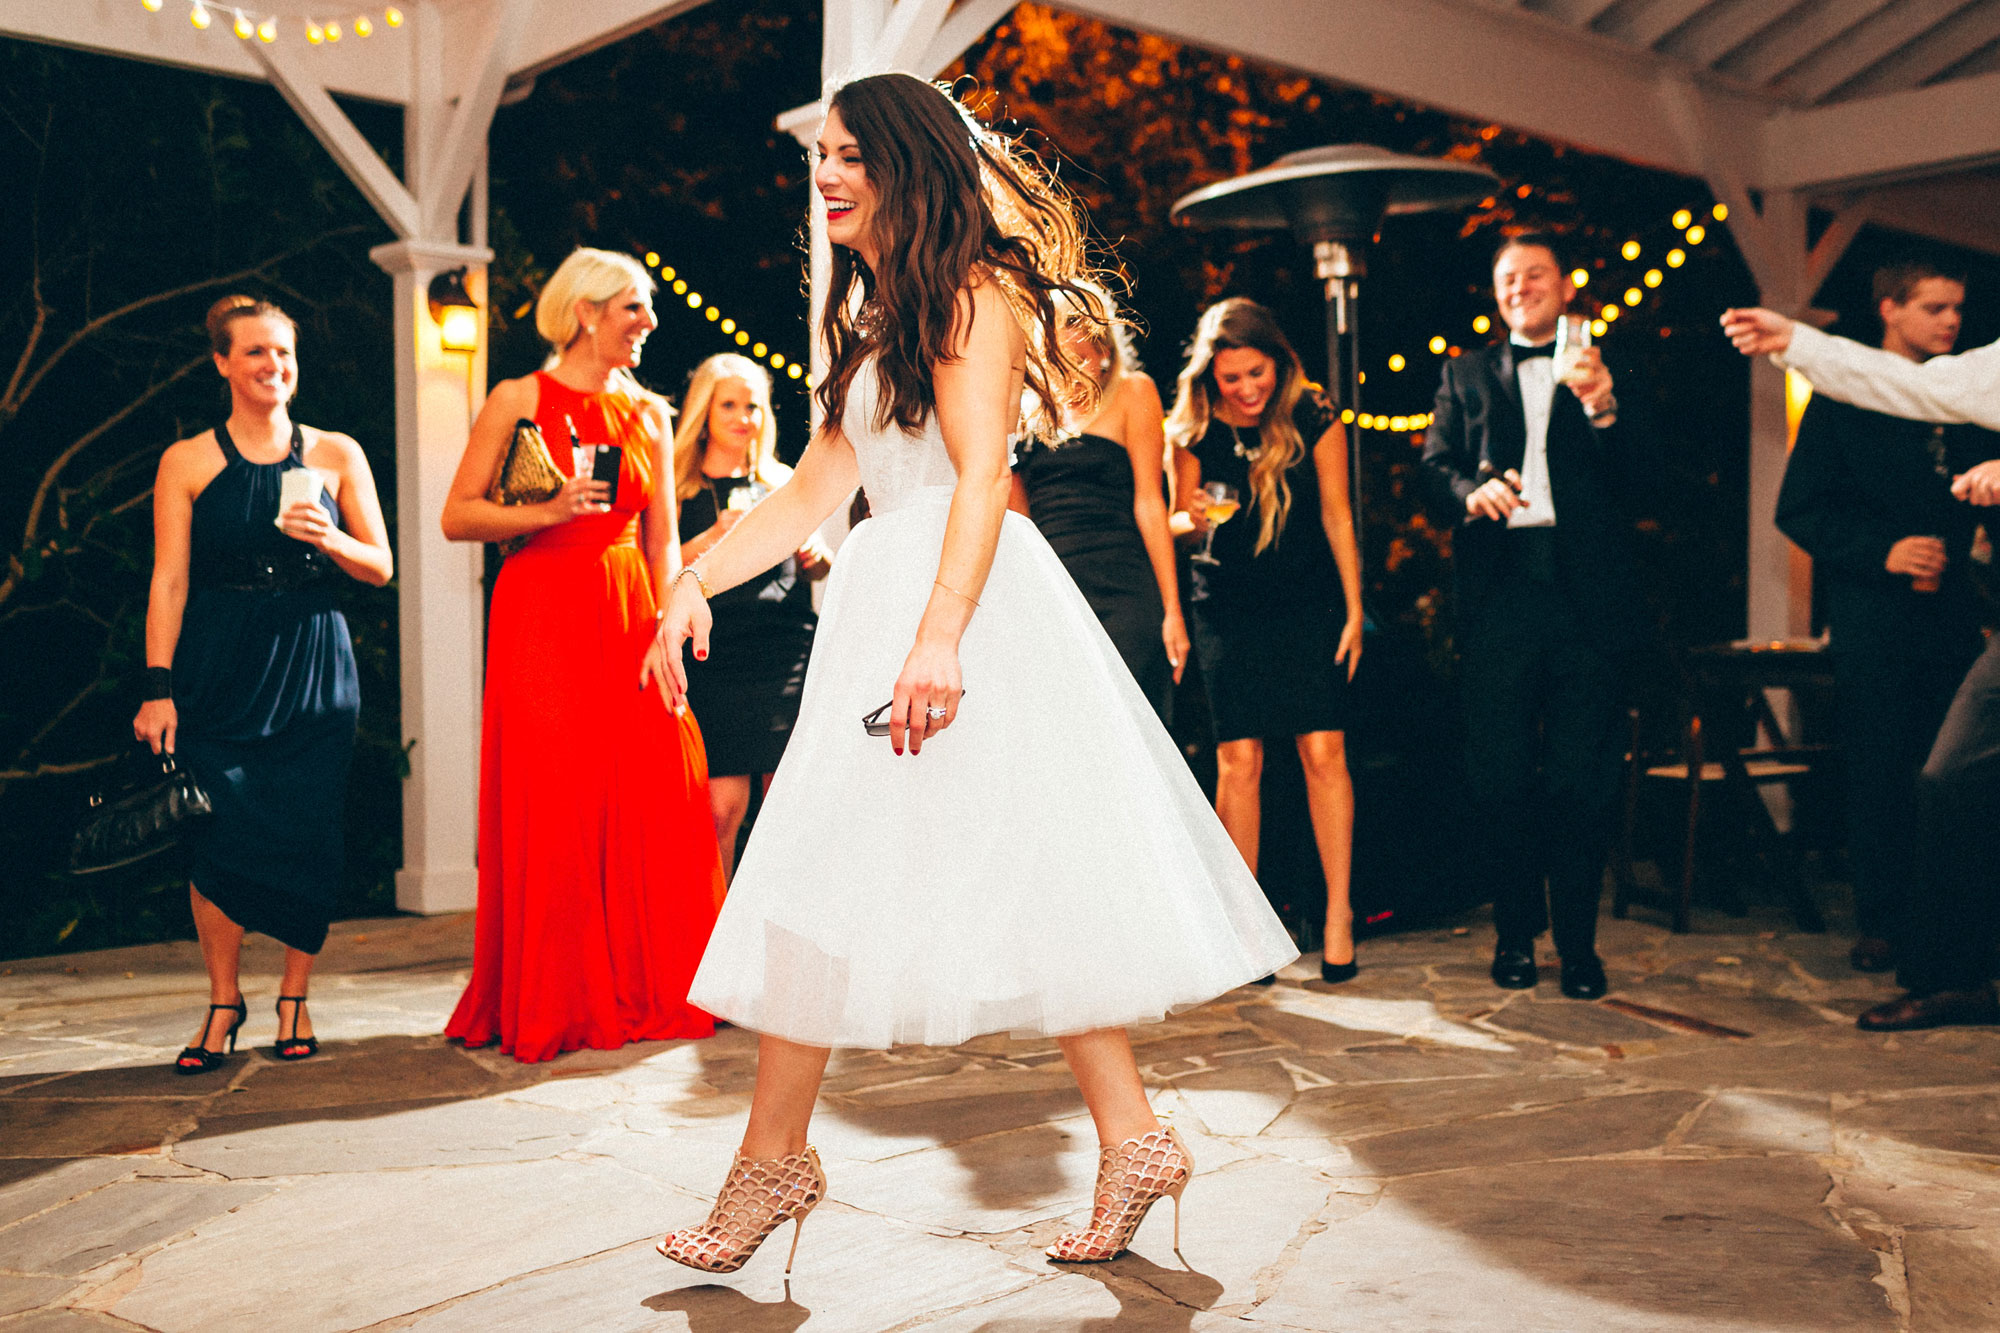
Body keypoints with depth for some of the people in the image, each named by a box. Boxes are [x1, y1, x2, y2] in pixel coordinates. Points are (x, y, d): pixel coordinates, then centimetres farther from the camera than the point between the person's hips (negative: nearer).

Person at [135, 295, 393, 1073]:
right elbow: (169, 582, 1)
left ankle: (294, 998, 15)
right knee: (224, 838, -6)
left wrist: (328, 539, -11)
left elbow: (380, 567, 10)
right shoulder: (187, 462, 6)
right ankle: (223, 1002, 12)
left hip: (314, 672, 1)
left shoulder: (337, 454, 9)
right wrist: (158, 687, -7)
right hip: (220, 673, -1)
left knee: (307, 838, -2)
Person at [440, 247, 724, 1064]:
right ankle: (551, 1005, 7)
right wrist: (550, 512, -15)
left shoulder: (648, 415, 13)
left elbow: (662, 541, 12)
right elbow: (457, 517, -1)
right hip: (543, 616, -4)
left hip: (629, 615, 4)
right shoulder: (518, 400, 2)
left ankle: (650, 992, 11)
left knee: (649, 802, -2)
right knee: (549, 808, -4)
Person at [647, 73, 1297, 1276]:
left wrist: (939, 637, -28)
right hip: (886, 603, 9)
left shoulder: (969, 293, -4)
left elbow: (982, 476, -17)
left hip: (969, 603, -9)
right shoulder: (877, 320, 23)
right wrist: (698, 580, 10)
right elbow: (811, 494, 22)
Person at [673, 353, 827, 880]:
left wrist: (818, 555, 2)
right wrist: (711, 539, -14)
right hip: (714, 665, -3)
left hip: (789, 656, 3)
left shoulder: (783, 482, 16)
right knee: (722, 806, -8)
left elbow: (811, 568, 24)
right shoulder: (677, 489, 7)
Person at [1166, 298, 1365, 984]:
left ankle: (1338, 910, 3)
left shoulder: (1314, 419, -4)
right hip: (1228, 611, 1)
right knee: (1237, 759, -3)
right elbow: (1176, 520, 7)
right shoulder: (1193, 431, -2)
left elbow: (1337, 516, 2)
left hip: (1308, 605, -1)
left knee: (1323, 752, -8)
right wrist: (1193, 517, -18)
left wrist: (1354, 610, 1)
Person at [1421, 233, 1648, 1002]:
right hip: (1498, 595, 1)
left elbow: (1632, 478, 2)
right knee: (1499, 778, 1)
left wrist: (1603, 410, -16)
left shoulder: (1607, 370, 13)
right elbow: (1434, 465, 8)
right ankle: (1516, 931, 15)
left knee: (1582, 780, 0)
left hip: (1587, 597, -1)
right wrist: (1472, 492, -14)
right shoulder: (1467, 375, 18)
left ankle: (1577, 942, 10)